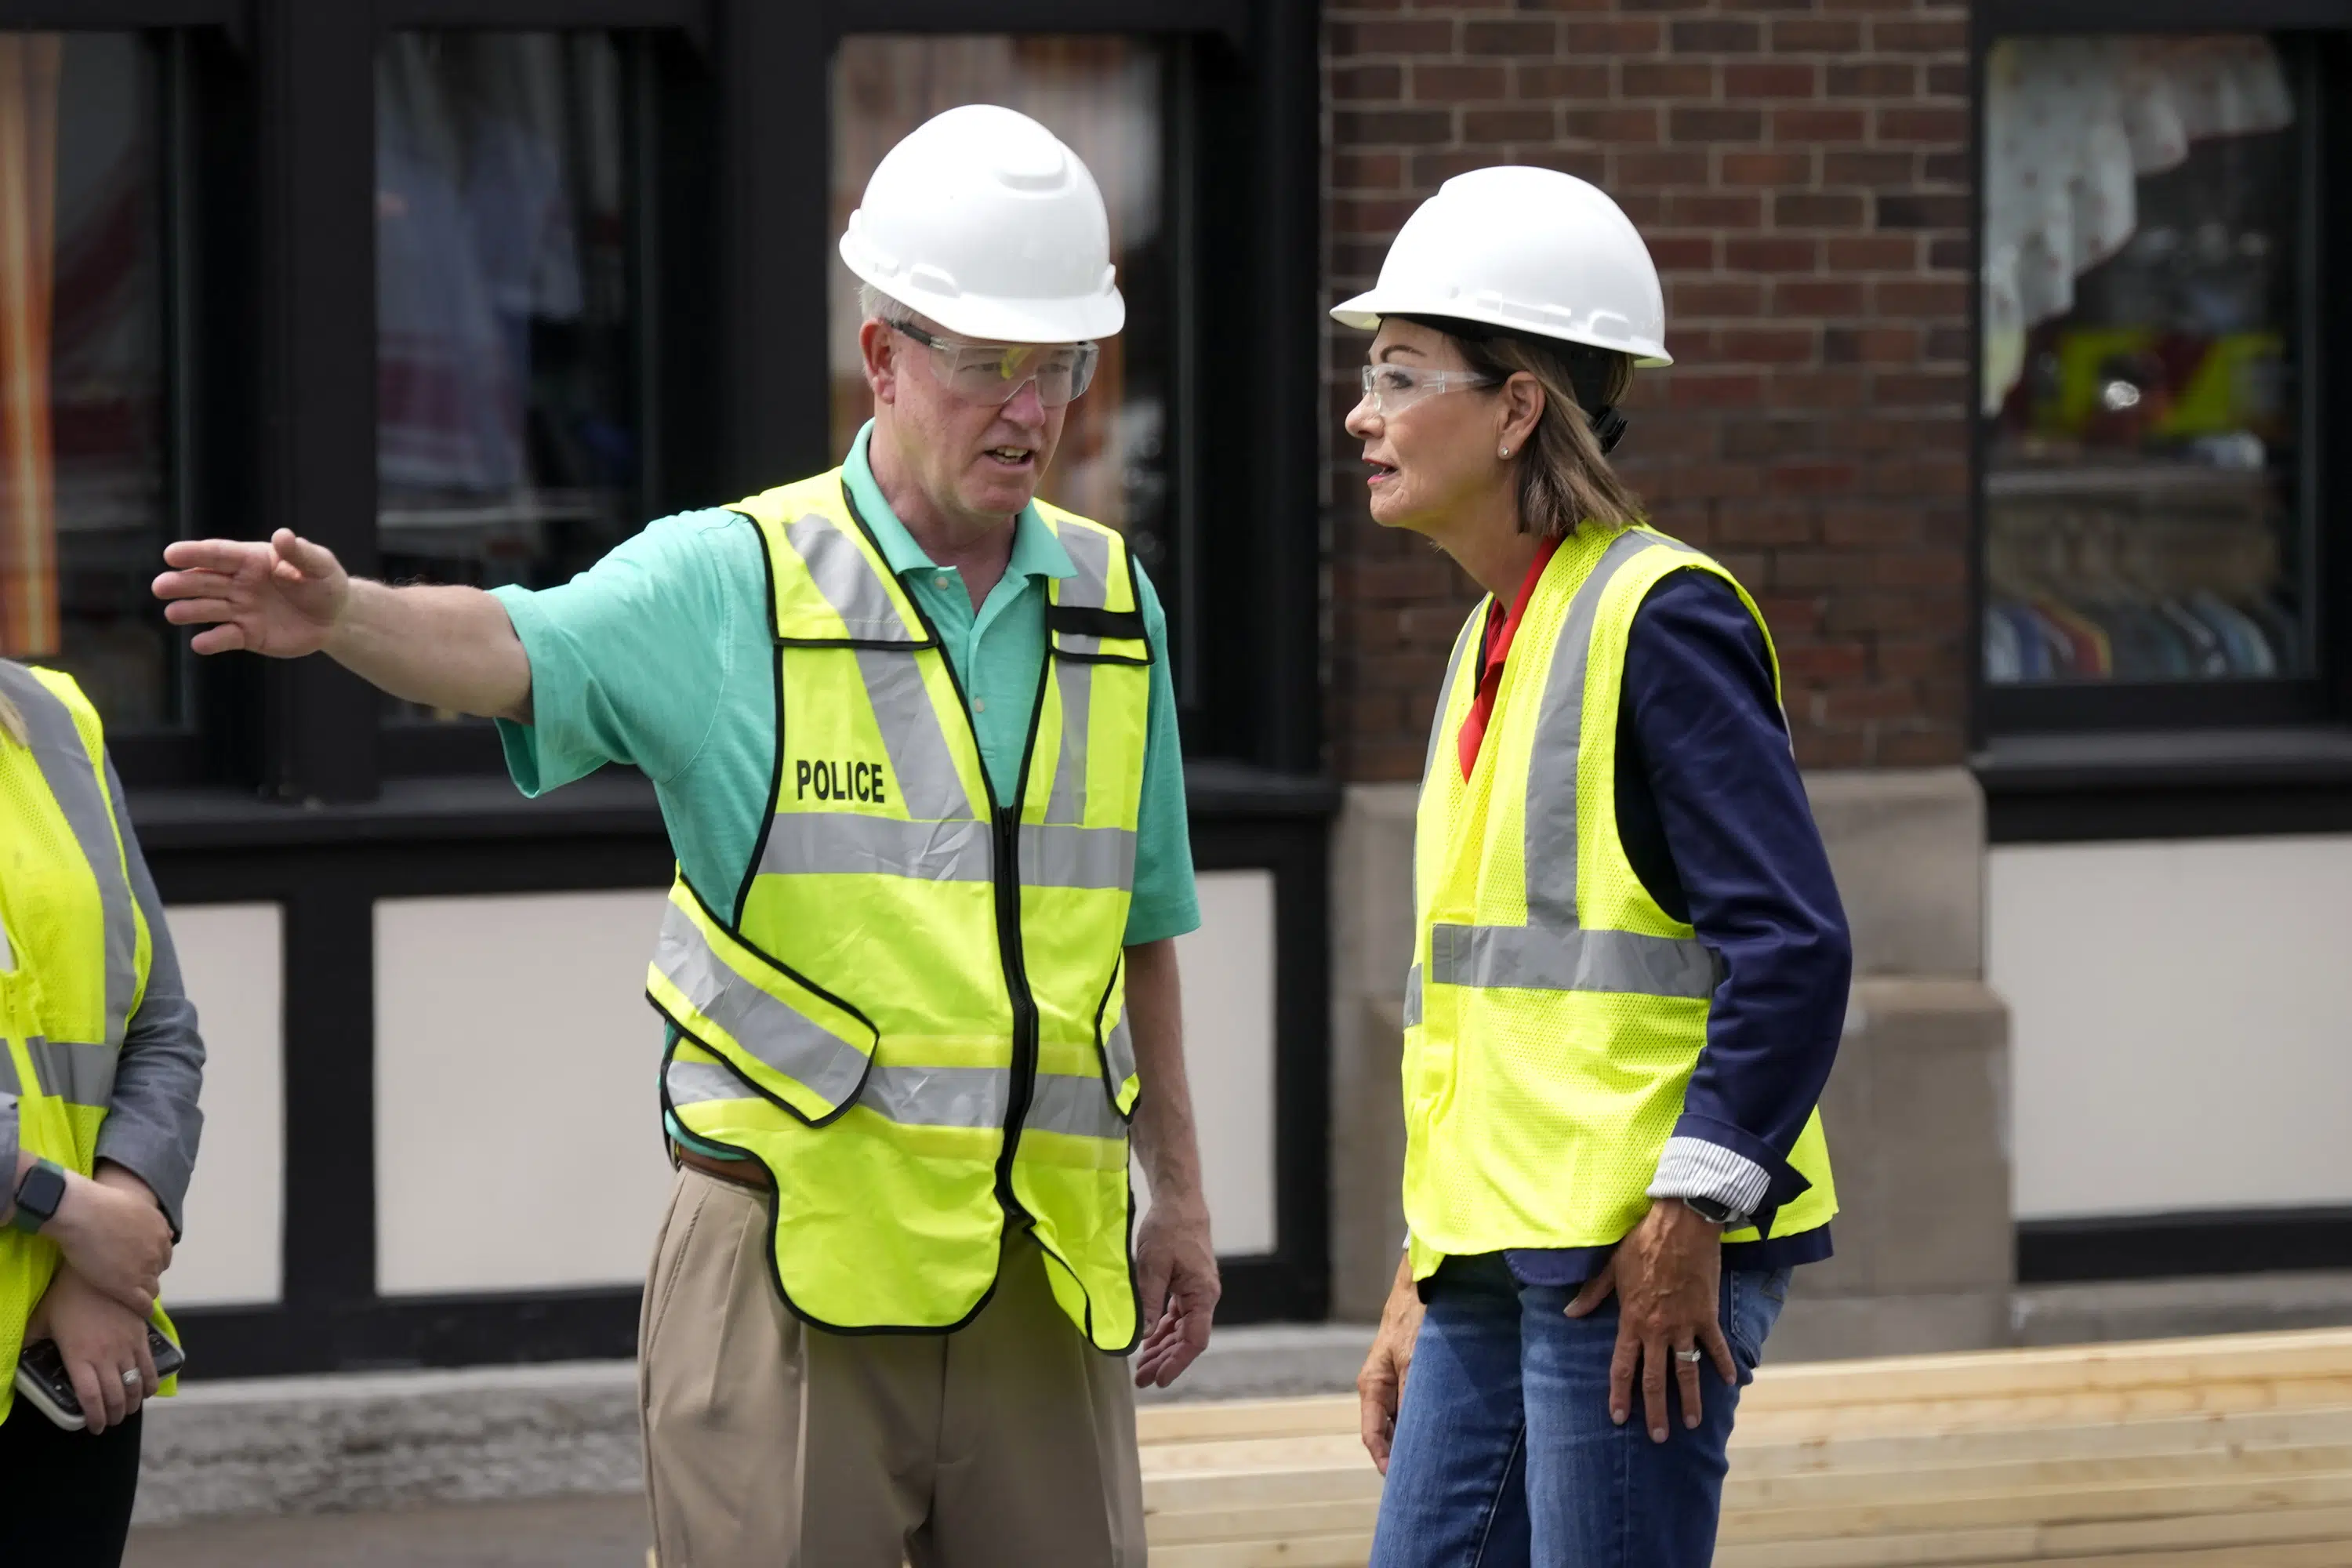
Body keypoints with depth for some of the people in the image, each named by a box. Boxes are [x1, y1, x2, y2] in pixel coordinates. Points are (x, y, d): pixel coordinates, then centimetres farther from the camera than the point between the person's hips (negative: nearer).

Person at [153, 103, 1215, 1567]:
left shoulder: (1111, 603, 11)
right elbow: (514, 647, -21)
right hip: (797, 1265, -4)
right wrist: (344, 613, -41)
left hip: (1042, 1275, 4)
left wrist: (1178, 1188, 21)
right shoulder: (735, 585, -3)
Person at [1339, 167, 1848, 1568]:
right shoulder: (1492, 642, 17)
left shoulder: (1661, 620, -11)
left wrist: (1690, 1213, -20)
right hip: (1497, 1265, 9)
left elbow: (1793, 946, -17)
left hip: (1639, 1257, -9)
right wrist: (1421, 1283, 20)